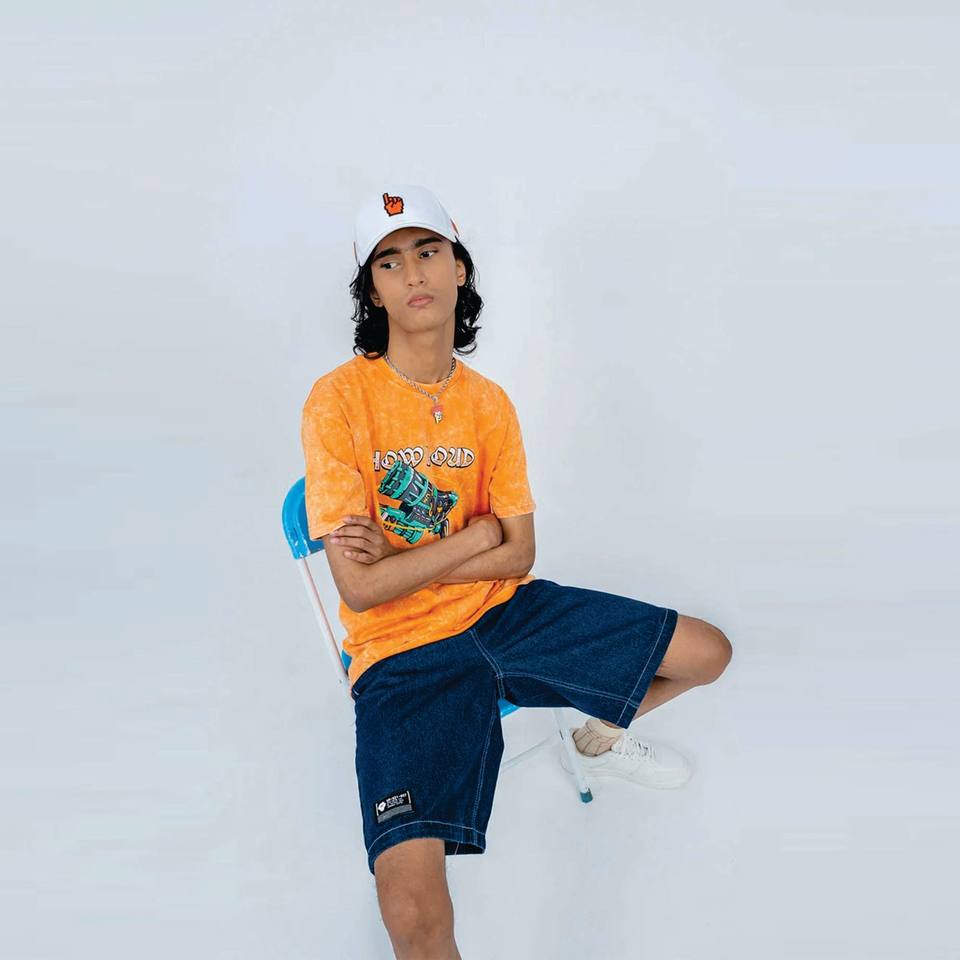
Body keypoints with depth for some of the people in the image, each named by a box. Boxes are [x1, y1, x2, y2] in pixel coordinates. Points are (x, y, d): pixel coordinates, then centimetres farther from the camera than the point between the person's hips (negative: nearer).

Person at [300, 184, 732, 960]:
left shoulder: (490, 403, 3)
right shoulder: (339, 401, -15)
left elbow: (519, 555, 1)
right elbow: (360, 588, -18)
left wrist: (405, 558, -11)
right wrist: (475, 534, -9)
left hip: (504, 611, 6)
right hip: (403, 649, -5)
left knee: (708, 653, 5)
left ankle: (601, 738, 34)